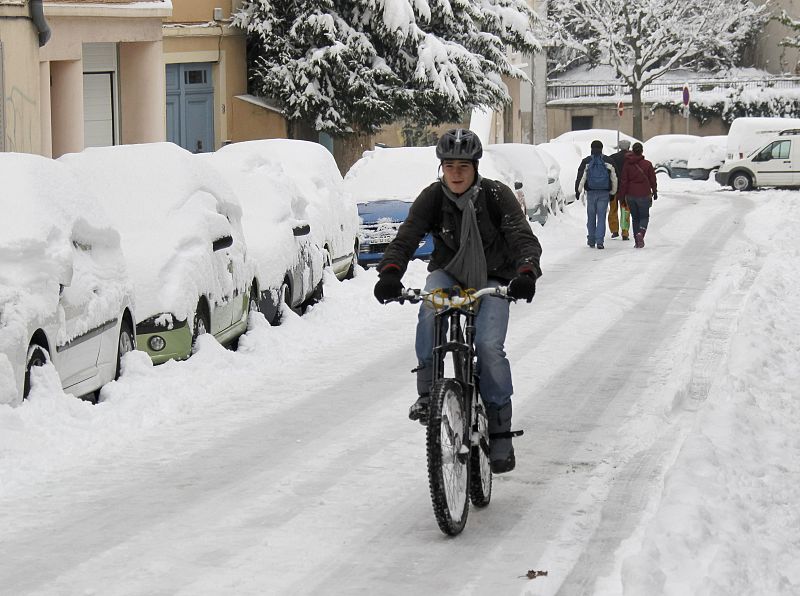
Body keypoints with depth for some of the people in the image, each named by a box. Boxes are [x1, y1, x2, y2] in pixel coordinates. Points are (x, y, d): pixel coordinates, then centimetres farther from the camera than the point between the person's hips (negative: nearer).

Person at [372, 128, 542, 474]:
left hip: (491, 280, -1)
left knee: (489, 347, -22)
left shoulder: (496, 195, -14)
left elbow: (523, 237, -21)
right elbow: (405, 239, -18)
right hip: (448, 274, 1)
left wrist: (526, 273, -42)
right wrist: (390, 273, -38)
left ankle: (500, 431, -10)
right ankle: (427, 391, -23)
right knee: (430, 312, -34)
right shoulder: (432, 198, -10)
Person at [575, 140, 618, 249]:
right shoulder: (608, 161, 3)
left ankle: (591, 241, 15)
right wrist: (613, 191, 14)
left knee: (591, 217, 10)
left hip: (591, 192, 0)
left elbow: (581, 176, -5)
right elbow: (614, 177, 6)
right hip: (604, 193, 0)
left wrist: (578, 190, -2)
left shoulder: (586, 161, 0)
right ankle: (599, 240, -9)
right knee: (601, 217, 0)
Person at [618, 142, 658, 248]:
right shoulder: (647, 164, -5)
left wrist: (622, 194, 6)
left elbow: (624, 181, -1)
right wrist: (655, 192, 13)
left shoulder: (627, 164, -2)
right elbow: (652, 180, 1)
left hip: (630, 195, 2)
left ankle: (637, 241, 10)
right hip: (644, 195, -2)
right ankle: (641, 233, -20)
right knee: (644, 216, 9)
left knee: (635, 217, 13)